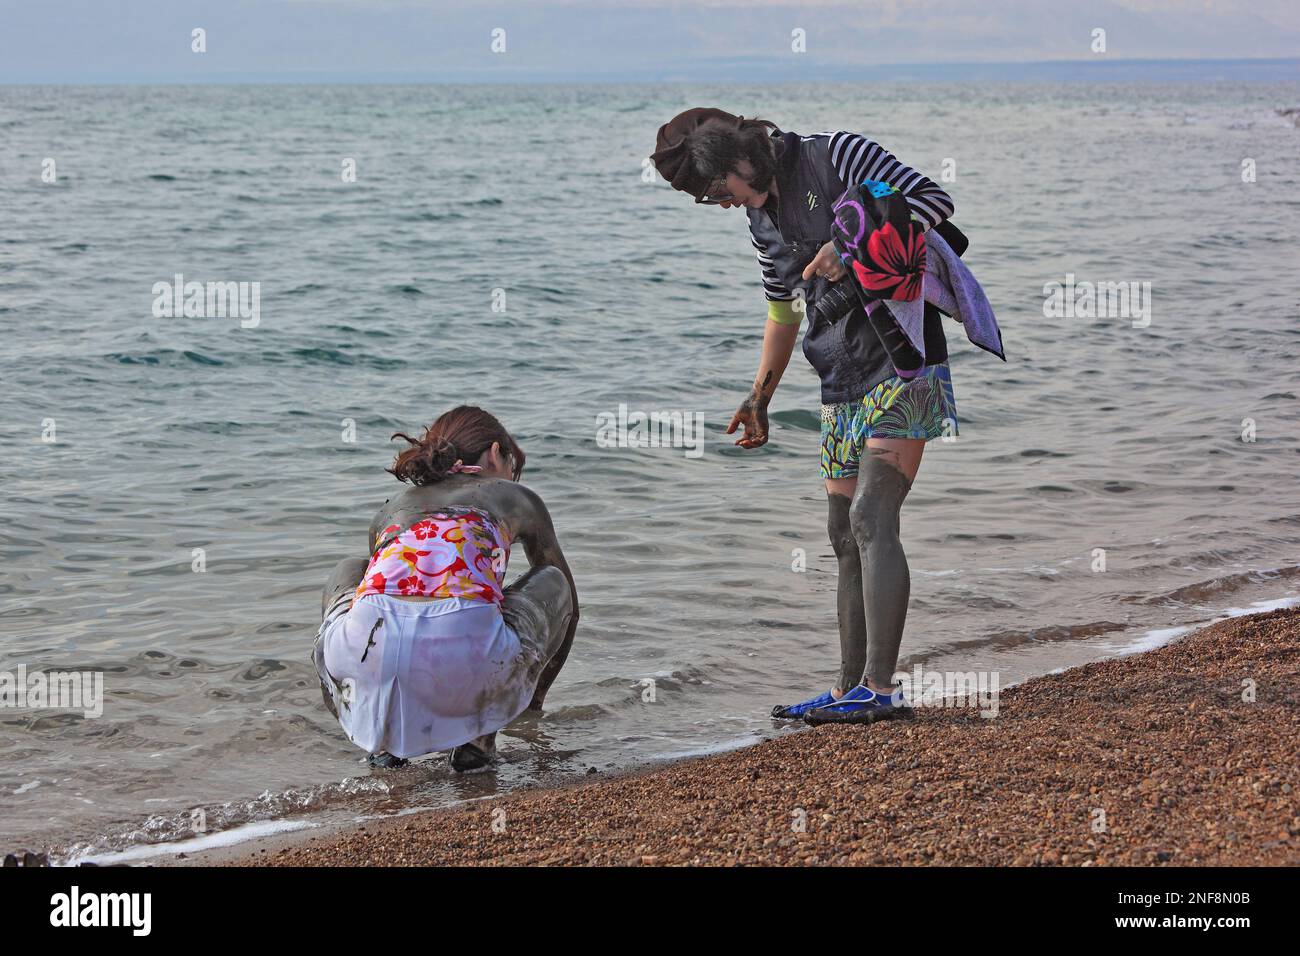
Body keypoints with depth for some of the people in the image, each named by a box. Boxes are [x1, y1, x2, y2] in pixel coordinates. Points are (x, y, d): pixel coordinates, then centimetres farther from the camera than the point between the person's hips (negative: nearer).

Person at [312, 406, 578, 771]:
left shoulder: (392, 508, 37)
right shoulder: (515, 497, 32)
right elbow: (567, 602, 45)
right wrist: (534, 700, 60)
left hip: (371, 654, 3)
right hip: (469, 653, -3)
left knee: (349, 574, 40)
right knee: (553, 580, 31)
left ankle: (383, 735, 22)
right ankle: (477, 734, 15)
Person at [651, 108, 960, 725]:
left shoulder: (836, 155, -7)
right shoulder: (762, 220, 15)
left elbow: (935, 199, -13)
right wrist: (759, 397, 27)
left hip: (902, 368, -8)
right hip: (842, 390, 8)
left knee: (871, 520, -17)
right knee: (846, 535, 7)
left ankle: (880, 689, -18)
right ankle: (850, 690, 13)